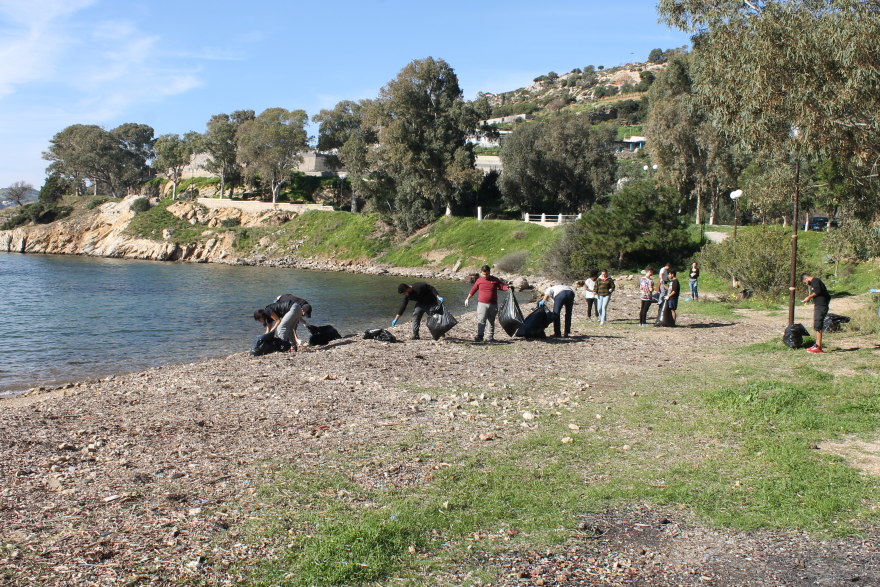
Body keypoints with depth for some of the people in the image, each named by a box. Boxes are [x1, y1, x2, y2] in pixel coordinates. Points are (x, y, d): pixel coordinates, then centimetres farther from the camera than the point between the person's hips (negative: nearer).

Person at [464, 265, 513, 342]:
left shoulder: (495, 280, 3)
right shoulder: (479, 280, 4)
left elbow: (502, 286, 4)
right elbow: (473, 290, 15)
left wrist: (508, 287, -18)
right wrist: (468, 298, 19)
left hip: (493, 305, 1)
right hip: (482, 304, -1)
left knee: (491, 321, 8)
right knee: (481, 320, -13)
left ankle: (491, 336, 15)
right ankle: (480, 336, -18)